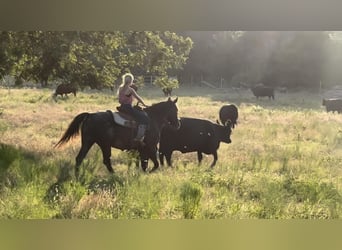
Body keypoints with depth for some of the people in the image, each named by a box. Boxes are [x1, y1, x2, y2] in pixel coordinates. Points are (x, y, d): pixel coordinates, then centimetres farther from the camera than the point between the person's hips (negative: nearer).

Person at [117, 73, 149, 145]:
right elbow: (138, 98, -6)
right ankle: (139, 137, -23)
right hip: (128, 107, -10)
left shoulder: (120, 88, 12)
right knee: (144, 117, -13)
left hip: (122, 107, 10)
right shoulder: (130, 90, -12)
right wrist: (144, 104, 9)